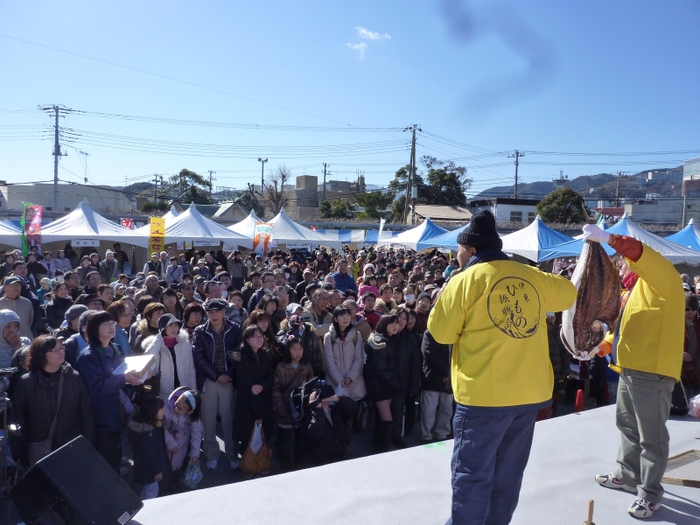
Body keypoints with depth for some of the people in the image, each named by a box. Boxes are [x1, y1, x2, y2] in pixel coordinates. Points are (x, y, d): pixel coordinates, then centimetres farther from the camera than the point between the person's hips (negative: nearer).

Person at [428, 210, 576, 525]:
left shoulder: (464, 281, -10)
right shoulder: (533, 277, 6)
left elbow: (441, 332, -2)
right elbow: (567, 294, 24)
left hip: (484, 393, -6)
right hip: (531, 391, 6)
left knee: (472, 472, 6)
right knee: (508, 472, 19)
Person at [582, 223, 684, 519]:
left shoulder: (661, 279, -8)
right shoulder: (636, 290, 22)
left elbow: (642, 254, -29)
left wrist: (607, 238, -35)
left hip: (651, 372, -10)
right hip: (631, 369, 10)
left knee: (651, 436, 0)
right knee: (628, 426, 20)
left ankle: (650, 495, 10)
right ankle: (628, 476, 35)